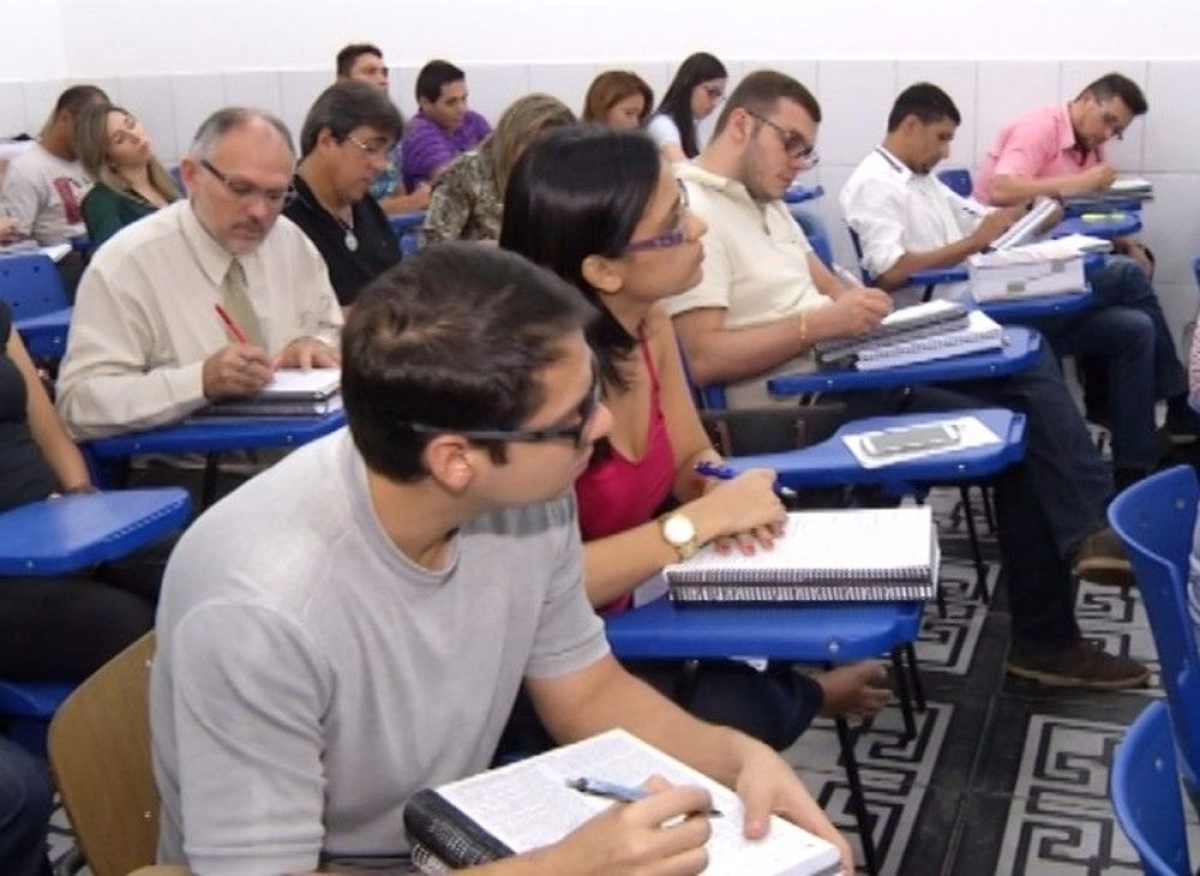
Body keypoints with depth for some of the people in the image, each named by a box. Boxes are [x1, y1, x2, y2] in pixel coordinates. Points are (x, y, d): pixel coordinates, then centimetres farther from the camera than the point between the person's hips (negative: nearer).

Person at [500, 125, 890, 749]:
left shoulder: (648, 321, -5)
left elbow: (690, 457, 10)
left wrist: (725, 496, -13)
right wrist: (698, 521, -26)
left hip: (635, 604, 7)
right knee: (740, 718, -22)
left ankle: (792, 691, 23)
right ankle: (804, 697, 12)